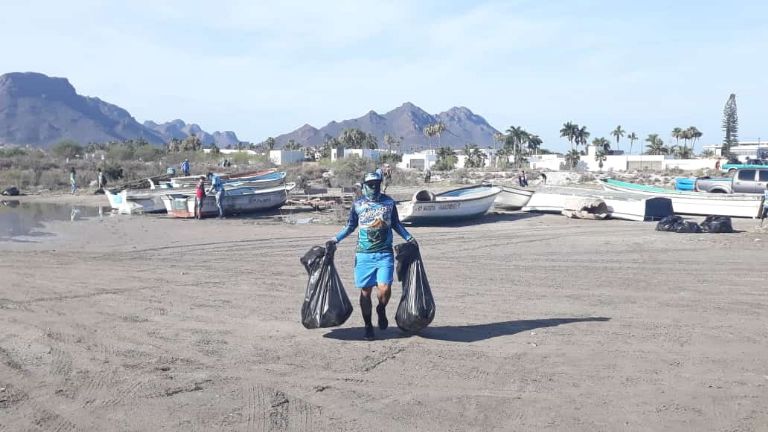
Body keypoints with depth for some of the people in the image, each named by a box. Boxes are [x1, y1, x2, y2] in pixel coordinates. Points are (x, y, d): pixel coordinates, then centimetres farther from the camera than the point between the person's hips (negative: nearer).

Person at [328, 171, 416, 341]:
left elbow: (396, 224, 18)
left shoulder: (389, 202, 7)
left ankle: (381, 310, 20)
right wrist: (335, 239, 6)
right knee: (365, 291, 3)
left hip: (385, 253, 0)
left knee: (385, 289, -13)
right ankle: (368, 326, 17)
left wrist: (409, 238, 9)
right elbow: (350, 226, 15)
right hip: (364, 254, 0)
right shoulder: (358, 204, 5)